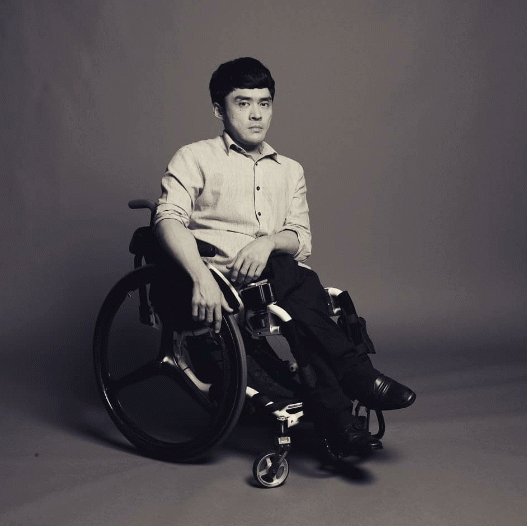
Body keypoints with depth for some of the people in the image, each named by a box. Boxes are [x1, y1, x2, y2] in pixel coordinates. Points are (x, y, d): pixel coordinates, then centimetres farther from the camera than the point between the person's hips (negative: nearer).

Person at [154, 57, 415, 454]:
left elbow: (302, 239, 10)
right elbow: (168, 219, -8)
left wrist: (269, 241, -17)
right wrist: (202, 278, -27)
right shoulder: (196, 158, 10)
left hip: (280, 278, 4)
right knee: (289, 276, -34)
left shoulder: (290, 170, 23)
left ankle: (333, 409, -36)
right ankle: (356, 375, -32)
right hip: (220, 276, -3)